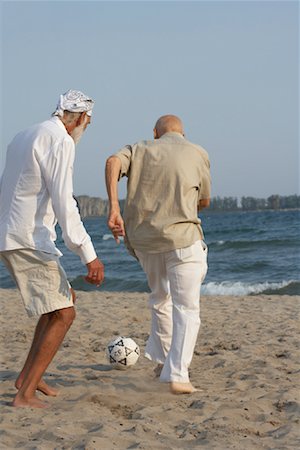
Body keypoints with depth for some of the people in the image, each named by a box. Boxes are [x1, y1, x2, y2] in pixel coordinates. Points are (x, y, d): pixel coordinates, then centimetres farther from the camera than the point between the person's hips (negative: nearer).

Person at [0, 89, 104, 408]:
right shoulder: (60, 140, -11)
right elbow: (63, 203, -21)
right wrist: (88, 255, -24)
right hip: (29, 241, -10)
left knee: (65, 297, 21)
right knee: (62, 314, -7)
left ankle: (28, 376, 20)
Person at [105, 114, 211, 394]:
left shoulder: (140, 149, 13)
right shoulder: (197, 153, 10)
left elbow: (114, 161, -9)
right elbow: (204, 201, 19)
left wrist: (113, 208, -16)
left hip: (143, 238, 4)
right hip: (182, 237, -3)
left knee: (160, 298, 25)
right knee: (186, 309, 1)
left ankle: (163, 360, 34)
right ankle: (177, 375, -12)